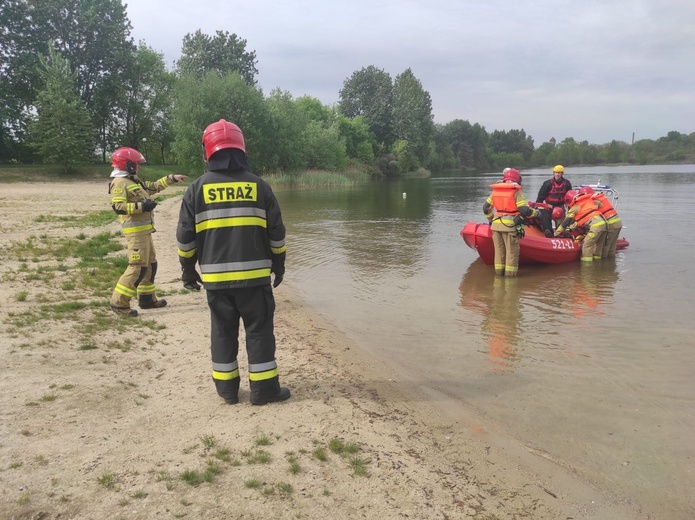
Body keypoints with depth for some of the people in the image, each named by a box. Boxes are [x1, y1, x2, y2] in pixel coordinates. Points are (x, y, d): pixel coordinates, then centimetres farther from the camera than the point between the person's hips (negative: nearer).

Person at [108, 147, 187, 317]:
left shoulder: (134, 181, 18)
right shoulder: (119, 183, -12)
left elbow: (154, 186, 29)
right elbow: (117, 206, -23)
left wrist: (172, 178, 26)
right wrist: (141, 206, -24)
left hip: (144, 230, 11)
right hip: (135, 231, -11)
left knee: (150, 264, 17)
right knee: (138, 267, -12)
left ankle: (147, 298, 27)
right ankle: (119, 302, -8)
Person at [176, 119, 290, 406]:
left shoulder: (197, 188, 0)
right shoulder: (258, 185, 0)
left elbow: (186, 236, 2)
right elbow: (276, 232, 4)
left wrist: (188, 269, 14)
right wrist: (278, 265, 15)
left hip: (215, 276, 1)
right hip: (254, 274, -1)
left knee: (223, 331, 13)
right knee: (259, 330, 7)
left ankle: (227, 388, 20)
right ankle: (264, 388, 11)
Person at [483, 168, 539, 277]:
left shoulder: (495, 190, 9)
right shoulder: (516, 191, -8)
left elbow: (486, 207, 11)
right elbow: (524, 210, -14)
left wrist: (491, 219, 27)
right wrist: (536, 213, 4)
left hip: (496, 224, 5)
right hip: (510, 226, -5)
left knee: (499, 249, 14)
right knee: (512, 251, 3)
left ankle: (499, 272, 18)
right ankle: (510, 273, 4)